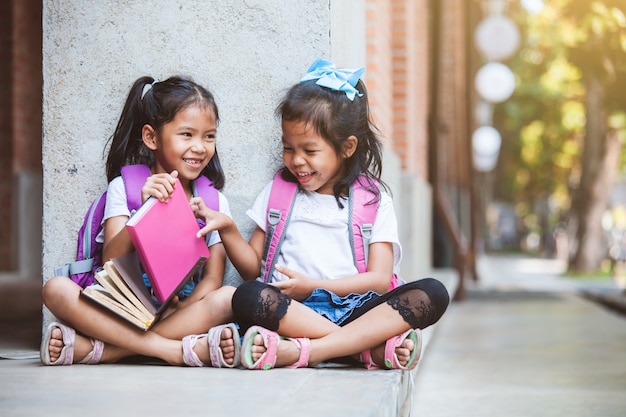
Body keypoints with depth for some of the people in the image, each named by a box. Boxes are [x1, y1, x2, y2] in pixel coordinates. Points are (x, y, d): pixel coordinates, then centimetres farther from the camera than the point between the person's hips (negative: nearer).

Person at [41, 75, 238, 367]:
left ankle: (95, 350, -31)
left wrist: (180, 311, -18)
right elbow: (110, 262, -10)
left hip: (181, 311, 1)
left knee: (229, 299, -30)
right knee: (56, 290, -26)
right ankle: (176, 350, -35)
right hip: (123, 309, -1)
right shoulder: (123, 187, 3)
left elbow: (213, 277, 1)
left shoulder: (213, 200, 9)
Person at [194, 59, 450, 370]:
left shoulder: (373, 199, 12)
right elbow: (252, 267, 16)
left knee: (432, 293, -27)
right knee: (248, 297, -33)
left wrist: (312, 286, -10)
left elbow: (379, 279, 1)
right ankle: (377, 347, -36)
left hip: (353, 310, 0)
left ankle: (301, 351, -39)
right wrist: (227, 229, -2)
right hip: (293, 311, 0)